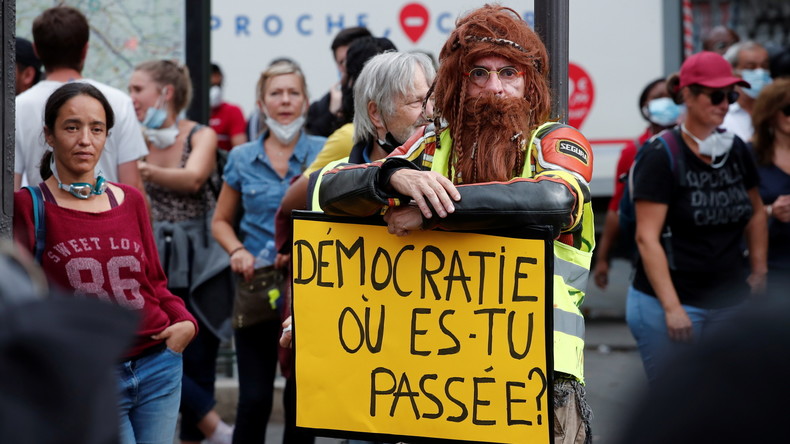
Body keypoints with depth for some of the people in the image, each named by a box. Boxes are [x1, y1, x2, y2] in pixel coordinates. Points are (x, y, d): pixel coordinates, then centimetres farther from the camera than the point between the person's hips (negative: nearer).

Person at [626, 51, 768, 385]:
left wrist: (759, 270, 16)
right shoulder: (661, 156, -9)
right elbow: (647, 238, -13)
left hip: (730, 305, 6)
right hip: (666, 305, -6)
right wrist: (672, 307, -18)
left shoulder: (735, 150, 10)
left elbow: (756, 213, 26)